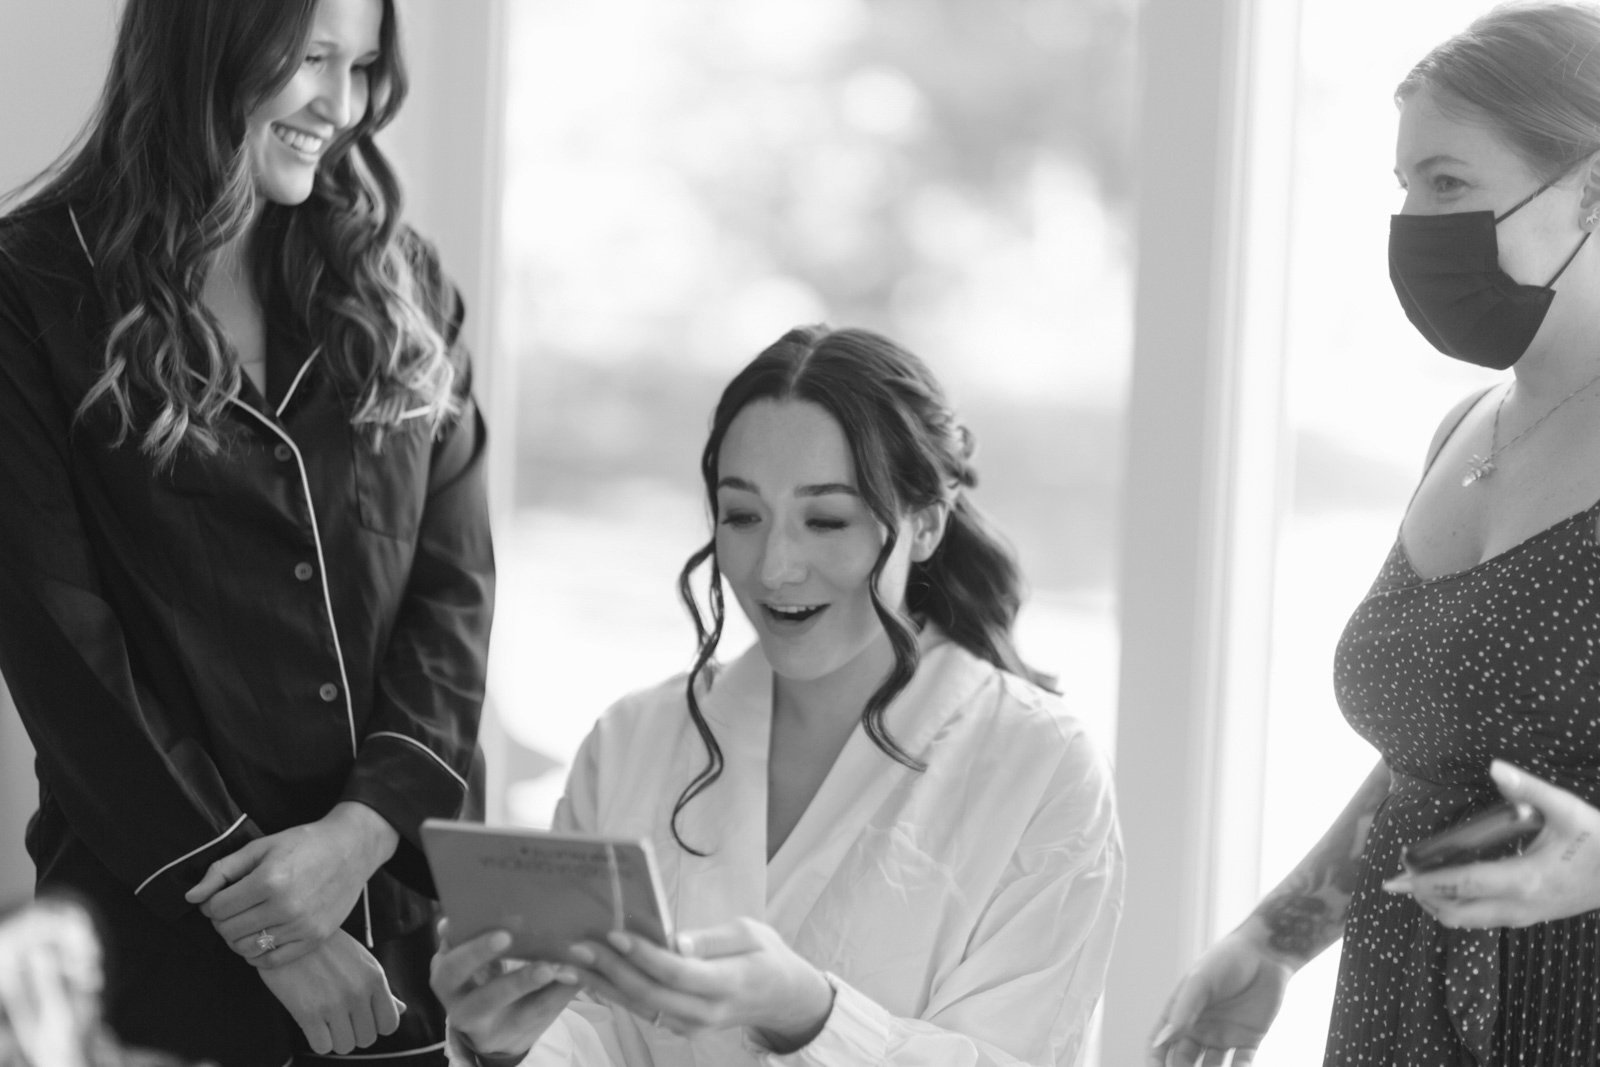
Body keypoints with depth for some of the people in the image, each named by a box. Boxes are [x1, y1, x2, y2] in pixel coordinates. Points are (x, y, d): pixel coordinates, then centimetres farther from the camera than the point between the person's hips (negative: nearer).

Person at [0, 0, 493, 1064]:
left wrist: (361, 829, -14)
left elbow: (454, 592, 2)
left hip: (413, 923, 4)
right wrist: (261, 929, -14)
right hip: (166, 940, -3)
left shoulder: (402, 285, 8)